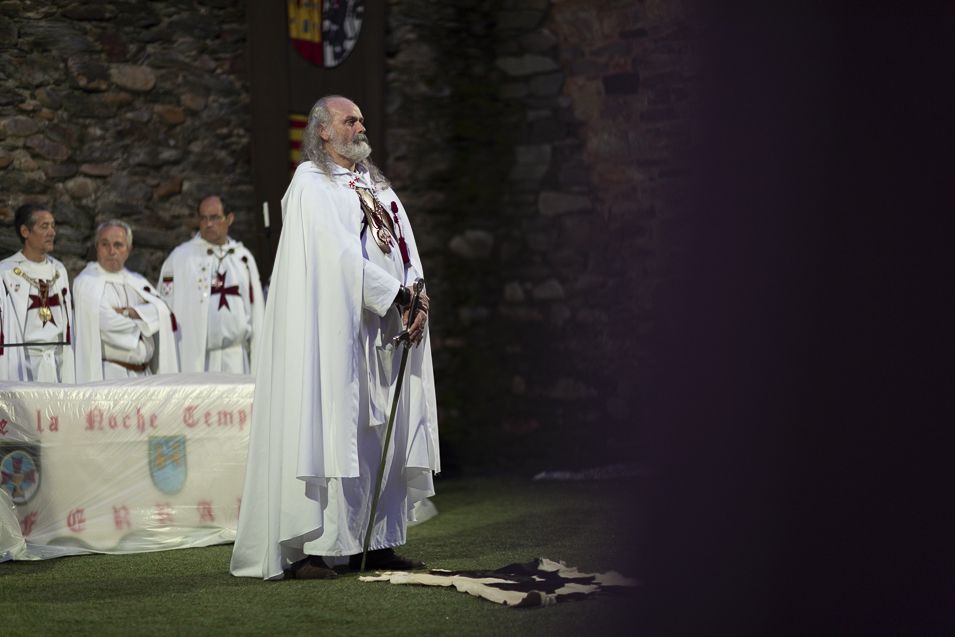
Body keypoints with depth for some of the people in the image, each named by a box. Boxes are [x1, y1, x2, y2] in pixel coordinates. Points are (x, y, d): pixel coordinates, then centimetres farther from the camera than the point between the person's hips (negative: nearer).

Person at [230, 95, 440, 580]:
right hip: (335, 329, -8)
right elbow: (339, 253, -14)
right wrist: (398, 295, -16)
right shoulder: (311, 183, -3)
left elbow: (406, 247, 12)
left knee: (384, 434, 6)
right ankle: (305, 549, -10)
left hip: (386, 331, 8)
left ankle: (373, 541, 12)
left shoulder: (376, 186, 21)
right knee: (328, 428, -10)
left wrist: (417, 302, -6)